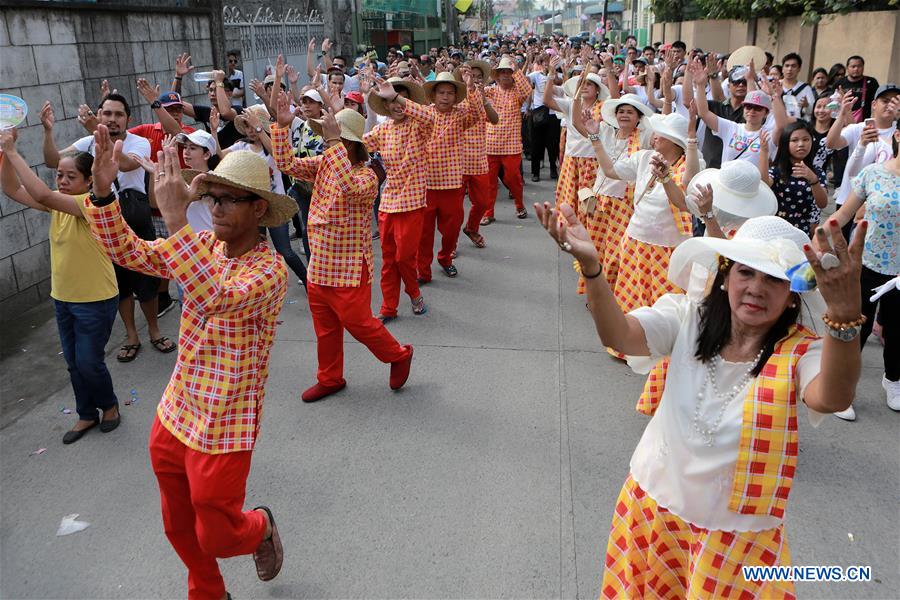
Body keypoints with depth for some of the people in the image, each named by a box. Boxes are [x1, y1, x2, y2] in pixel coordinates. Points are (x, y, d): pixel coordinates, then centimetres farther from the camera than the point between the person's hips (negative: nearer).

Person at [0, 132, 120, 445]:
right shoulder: (59, 202, 3)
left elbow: (42, 195, -33)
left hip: (95, 301, -8)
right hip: (63, 298, 8)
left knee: (89, 362, 4)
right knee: (73, 363, 16)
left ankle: (109, 405, 30)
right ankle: (87, 415, 33)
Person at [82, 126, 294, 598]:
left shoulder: (270, 269, -23)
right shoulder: (203, 246, -1)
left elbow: (216, 301, -41)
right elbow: (127, 253, -5)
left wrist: (175, 219, -46)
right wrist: (102, 191, -20)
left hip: (223, 430, -7)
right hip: (175, 415, 7)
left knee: (216, 538, 9)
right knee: (178, 527, 23)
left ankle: (261, 528, 42)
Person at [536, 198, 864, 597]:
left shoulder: (801, 353, -16)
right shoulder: (688, 319, -11)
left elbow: (832, 398, -38)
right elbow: (619, 335, -27)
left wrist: (844, 318, -57)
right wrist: (590, 265, -45)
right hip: (653, 510, 2)